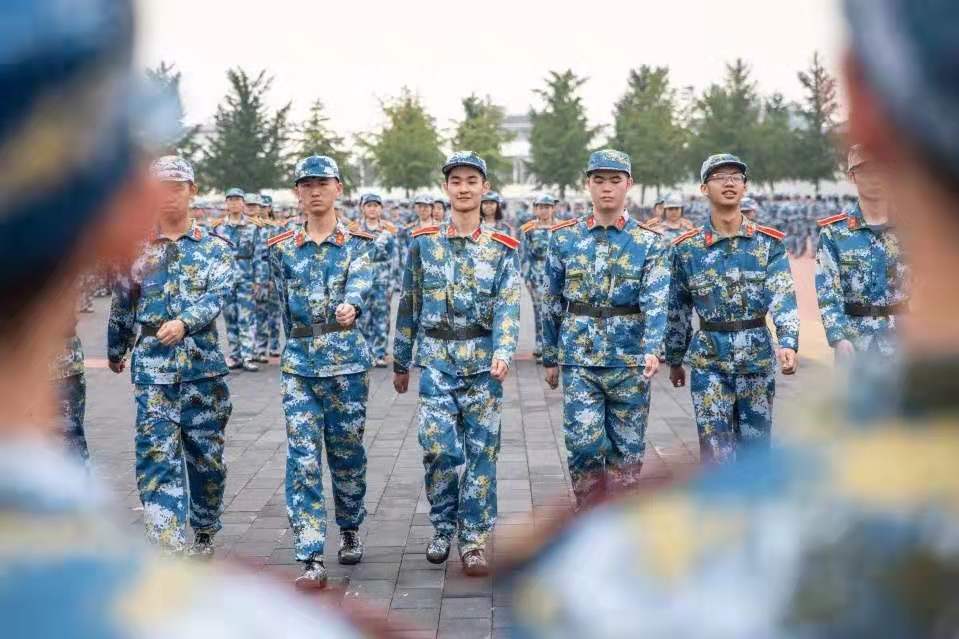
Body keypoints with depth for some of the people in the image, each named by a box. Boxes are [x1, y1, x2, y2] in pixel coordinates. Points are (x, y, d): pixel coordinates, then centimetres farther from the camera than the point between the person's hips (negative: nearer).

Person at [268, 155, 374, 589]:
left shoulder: (356, 244, 0)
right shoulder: (282, 248, 7)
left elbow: (360, 285, -19)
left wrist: (350, 307, -41)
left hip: (347, 361, -1)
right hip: (298, 363, 2)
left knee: (347, 452, 10)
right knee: (303, 460, -6)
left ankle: (350, 530, 34)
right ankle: (311, 560, -5)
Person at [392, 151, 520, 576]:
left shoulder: (502, 248, 3)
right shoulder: (423, 243, 5)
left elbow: (508, 305, -7)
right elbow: (409, 304, 10)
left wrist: (503, 353, -23)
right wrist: (400, 362, 12)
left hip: (484, 362, 0)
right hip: (437, 361, 0)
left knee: (481, 451, 2)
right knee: (439, 448, -7)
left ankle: (474, 539, 13)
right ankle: (443, 526, 16)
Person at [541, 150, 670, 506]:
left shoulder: (649, 243, -1)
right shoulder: (564, 238, 4)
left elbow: (656, 301, -13)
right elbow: (552, 301, 9)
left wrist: (653, 350, -29)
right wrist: (550, 357, 10)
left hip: (630, 361, 0)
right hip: (579, 359, 0)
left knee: (627, 450, 8)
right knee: (583, 445, -6)